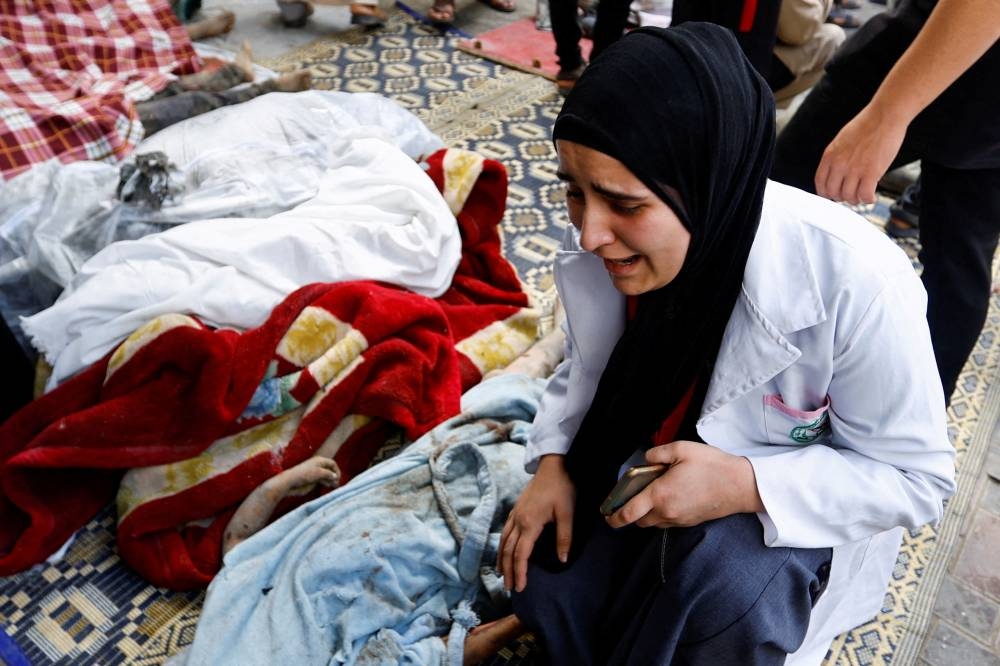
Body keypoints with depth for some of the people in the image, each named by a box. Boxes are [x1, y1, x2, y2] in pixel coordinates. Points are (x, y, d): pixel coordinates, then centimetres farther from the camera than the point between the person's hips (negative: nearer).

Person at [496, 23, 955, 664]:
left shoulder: (855, 282, -32)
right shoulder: (600, 242, -19)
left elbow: (917, 476, -18)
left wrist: (746, 485, -33)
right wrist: (553, 462, -15)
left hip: (795, 504, -3)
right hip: (638, 468, 4)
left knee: (720, 571, -32)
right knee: (544, 579, -13)